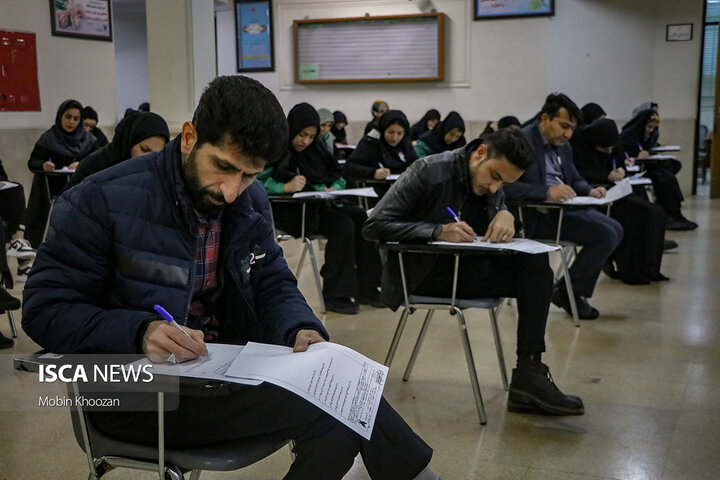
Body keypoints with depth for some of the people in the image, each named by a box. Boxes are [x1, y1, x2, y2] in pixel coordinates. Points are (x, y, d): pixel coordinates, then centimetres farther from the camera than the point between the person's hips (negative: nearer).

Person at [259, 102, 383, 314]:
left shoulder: (315, 150, 16)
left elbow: (339, 177, 18)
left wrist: (333, 188, -5)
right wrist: (285, 187, -31)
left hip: (318, 204, 7)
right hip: (289, 211, -7)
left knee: (362, 217, -16)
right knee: (343, 225, -27)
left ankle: (366, 288, -11)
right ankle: (335, 295, -19)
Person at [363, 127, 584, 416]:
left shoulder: (493, 184, 4)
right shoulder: (429, 172, -15)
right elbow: (373, 227, -19)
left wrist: (505, 215, -9)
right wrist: (439, 231, -29)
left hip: (464, 266, 7)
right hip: (420, 273, -7)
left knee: (536, 262, -15)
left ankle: (529, 375, -16)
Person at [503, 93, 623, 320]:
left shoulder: (563, 146, 15)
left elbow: (575, 179, 24)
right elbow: (507, 186, -25)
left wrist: (590, 191, 0)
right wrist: (547, 192, -34)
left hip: (566, 208, 10)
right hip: (538, 216, -10)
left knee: (615, 230, -1)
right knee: (605, 235, -18)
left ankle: (569, 291, 5)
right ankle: (567, 293, -2)